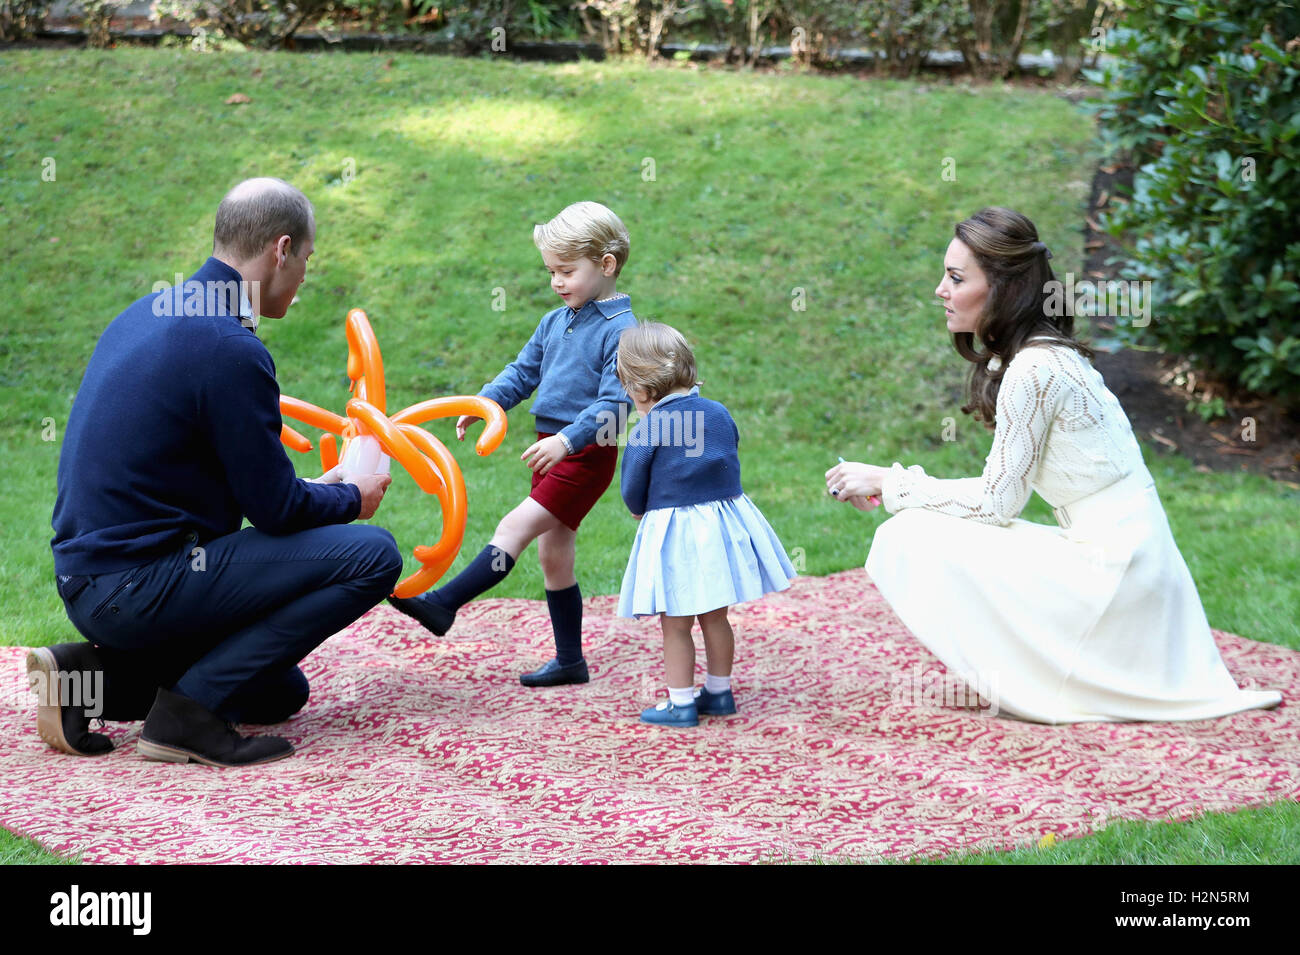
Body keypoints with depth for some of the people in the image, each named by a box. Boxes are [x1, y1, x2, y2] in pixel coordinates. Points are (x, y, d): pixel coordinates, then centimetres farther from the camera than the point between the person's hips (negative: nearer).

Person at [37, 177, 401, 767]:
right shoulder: (231, 349, -18)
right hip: (135, 584, -10)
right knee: (373, 555, -12)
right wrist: (350, 499, 9)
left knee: (280, 693, 24)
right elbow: (274, 508, -12)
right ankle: (190, 709, -12)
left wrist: (318, 492, 29)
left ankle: (92, 675, 9)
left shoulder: (147, 314, 13)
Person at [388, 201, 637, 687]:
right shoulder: (555, 322, 12)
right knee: (554, 554, 11)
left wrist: (567, 440, -31)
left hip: (586, 454, -9)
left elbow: (614, 402, -21)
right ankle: (569, 660, 19)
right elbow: (522, 372, 17)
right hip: (553, 448, 9)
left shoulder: (620, 329, -13)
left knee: (515, 527, -17)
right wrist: (484, 403, 0)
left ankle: (443, 604, -20)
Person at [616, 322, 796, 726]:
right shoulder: (720, 413, 2)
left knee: (675, 625, 4)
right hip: (725, 520, 6)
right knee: (715, 617, 17)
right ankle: (719, 692, 26)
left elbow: (632, 493, -5)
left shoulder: (646, 431, -15)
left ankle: (681, 703, 8)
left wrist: (645, 512, 16)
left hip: (672, 530, -6)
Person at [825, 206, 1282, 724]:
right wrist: (893, 485, 7)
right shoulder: (1045, 354, 11)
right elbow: (1004, 491, 12)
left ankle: (1015, 686, 1)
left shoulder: (1034, 370, -18)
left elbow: (996, 502, -14)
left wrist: (889, 482, -7)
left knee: (909, 541, -12)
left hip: (1110, 571, -10)